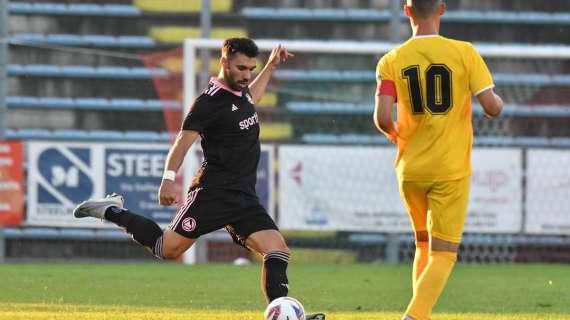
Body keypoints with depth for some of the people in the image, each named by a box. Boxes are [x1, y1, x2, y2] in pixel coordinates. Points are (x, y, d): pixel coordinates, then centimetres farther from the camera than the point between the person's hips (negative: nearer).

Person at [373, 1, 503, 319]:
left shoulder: (392, 61, -3)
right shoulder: (464, 53, -8)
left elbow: (383, 117, -12)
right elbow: (492, 107, -10)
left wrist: (393, 131, 11)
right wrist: (499, 101, 14)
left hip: (410, 170, 3)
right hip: (451, 171, -3)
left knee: (424, 246, 23)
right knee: (443, 254, -2)